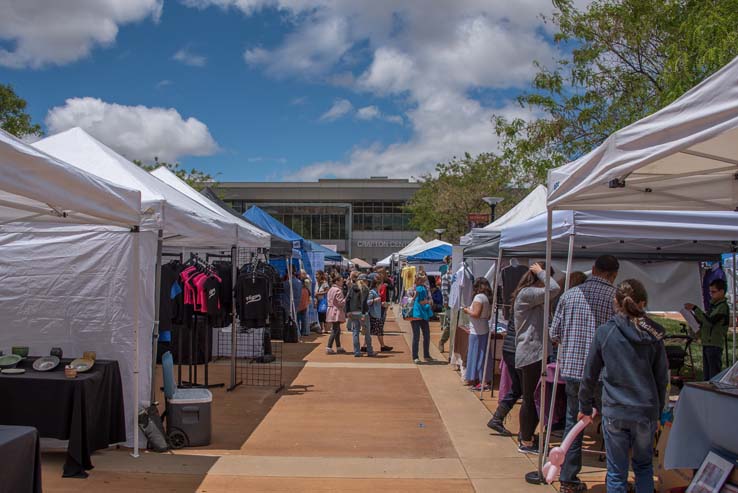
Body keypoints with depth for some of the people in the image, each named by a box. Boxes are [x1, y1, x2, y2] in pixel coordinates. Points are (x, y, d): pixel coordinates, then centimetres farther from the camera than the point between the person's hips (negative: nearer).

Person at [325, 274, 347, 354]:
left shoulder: (330, 289, 14)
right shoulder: (338, 290, -15)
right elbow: (341, 302, -18)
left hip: (331, 311, 10)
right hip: (336, 312, -10)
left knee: (337, 330, 16)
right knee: (335, 331, -8)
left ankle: (338, 347, 22)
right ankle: (329, 348, -12)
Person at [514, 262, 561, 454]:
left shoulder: (530, 295, 18)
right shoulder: (526, 294, -15)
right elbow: (554, 289, -25)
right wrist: (541, 272, -13)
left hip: (532, 353, 10)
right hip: (531, 353, -10)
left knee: (531, 399, 16)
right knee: (531, 399, -2)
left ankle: (526, 437, 25)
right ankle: (526, 442, 7)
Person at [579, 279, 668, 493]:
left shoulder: (604, 332, -8)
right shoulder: (653, 335, -1)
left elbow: (590, 375, -2)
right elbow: (661, 378, 6)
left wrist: (585, 407, 10)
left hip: (614, 413, -2)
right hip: (646, 412, 3)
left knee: (617, 473, 7)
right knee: (644, 466, 22)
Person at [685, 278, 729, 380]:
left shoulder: (723, 306, -11)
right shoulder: (713, 305, 17)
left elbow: (709, 321, -23)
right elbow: (704, 321, 21)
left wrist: (695, 309, -22)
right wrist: (693, 314, 5)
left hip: (715, 345, -9)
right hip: (706, 344, 9)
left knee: (714, 376, -7)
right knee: (707, 375, 12)